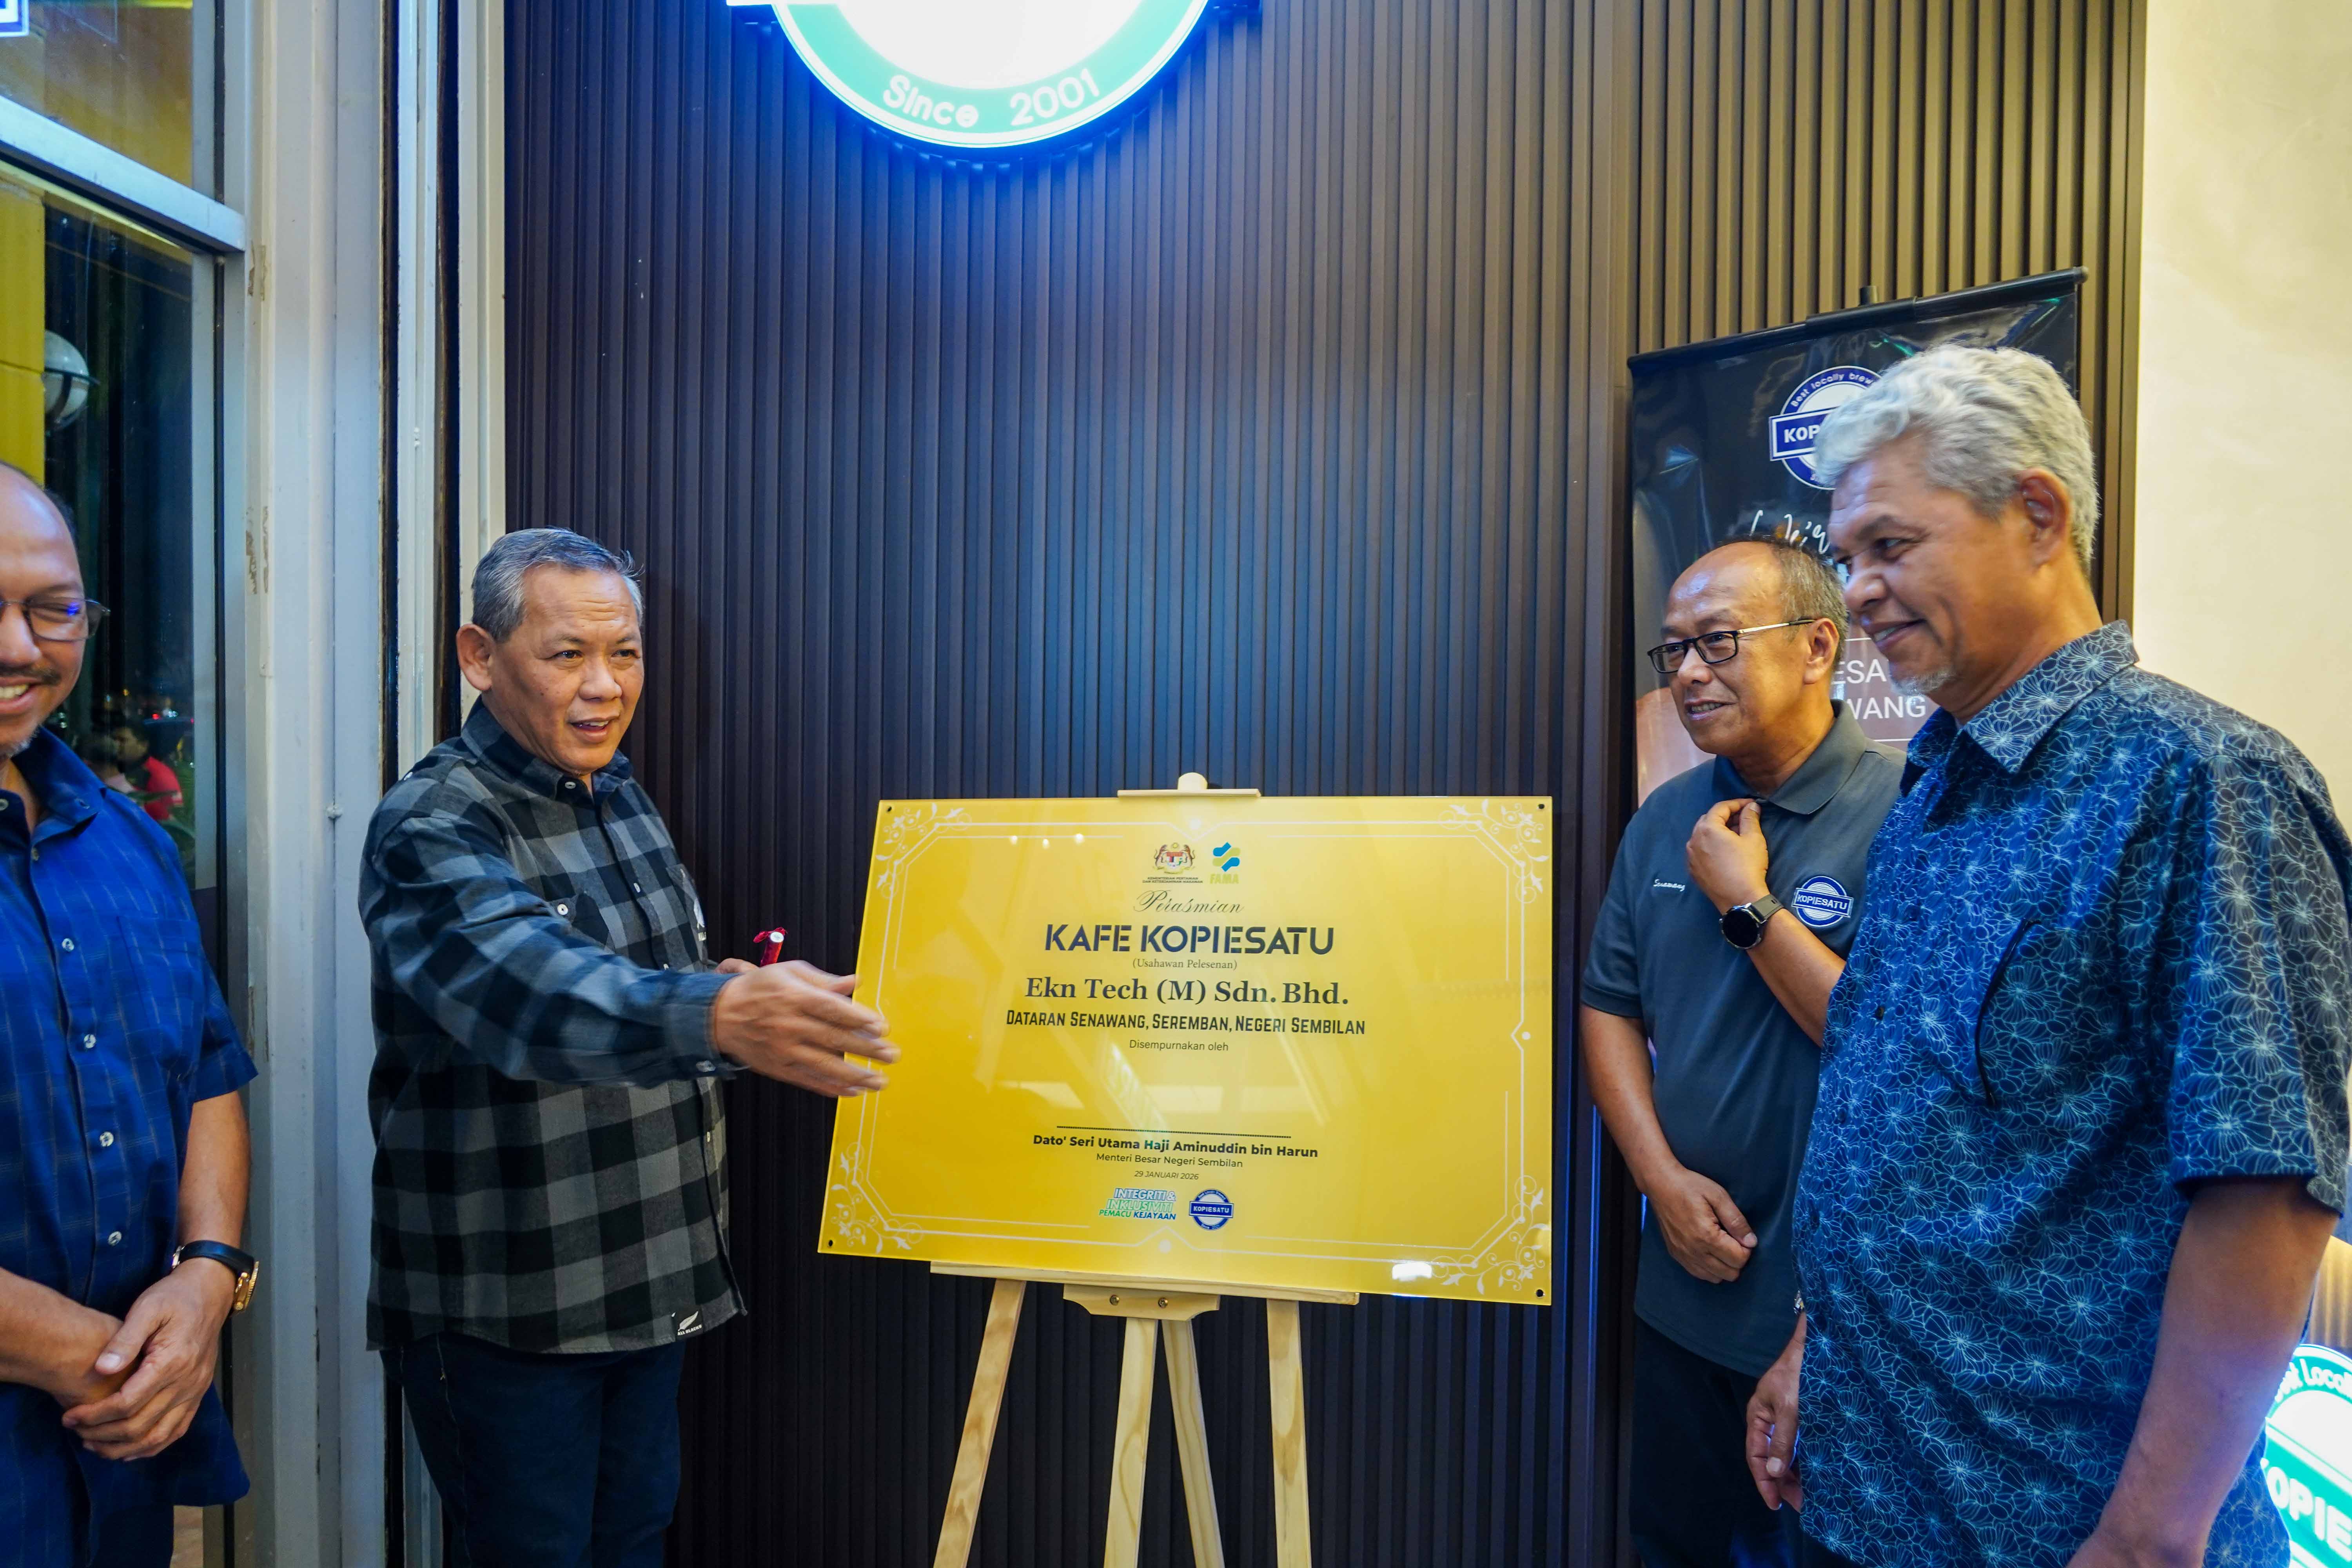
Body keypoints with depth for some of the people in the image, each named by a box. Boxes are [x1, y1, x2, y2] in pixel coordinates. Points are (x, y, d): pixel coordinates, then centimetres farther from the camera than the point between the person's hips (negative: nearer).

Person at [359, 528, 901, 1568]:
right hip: (504, 1311, -7)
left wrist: (760, 1019, -1)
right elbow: (525, 983, -39)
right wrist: (718, 1014, -57)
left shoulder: (621, 797, 6)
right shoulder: (430, 829, -18)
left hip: (653, 1280, 7)